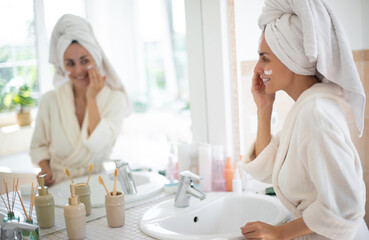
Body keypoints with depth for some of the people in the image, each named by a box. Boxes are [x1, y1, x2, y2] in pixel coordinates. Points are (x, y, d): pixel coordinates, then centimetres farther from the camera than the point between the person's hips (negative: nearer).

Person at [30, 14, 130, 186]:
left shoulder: (114, 98, -3)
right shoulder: (50, 100, 0)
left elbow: (99, 144, -15)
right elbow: (39, 145, 10)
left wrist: (91, 98, -13)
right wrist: (45, 169, -9)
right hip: (58, 184, 1)